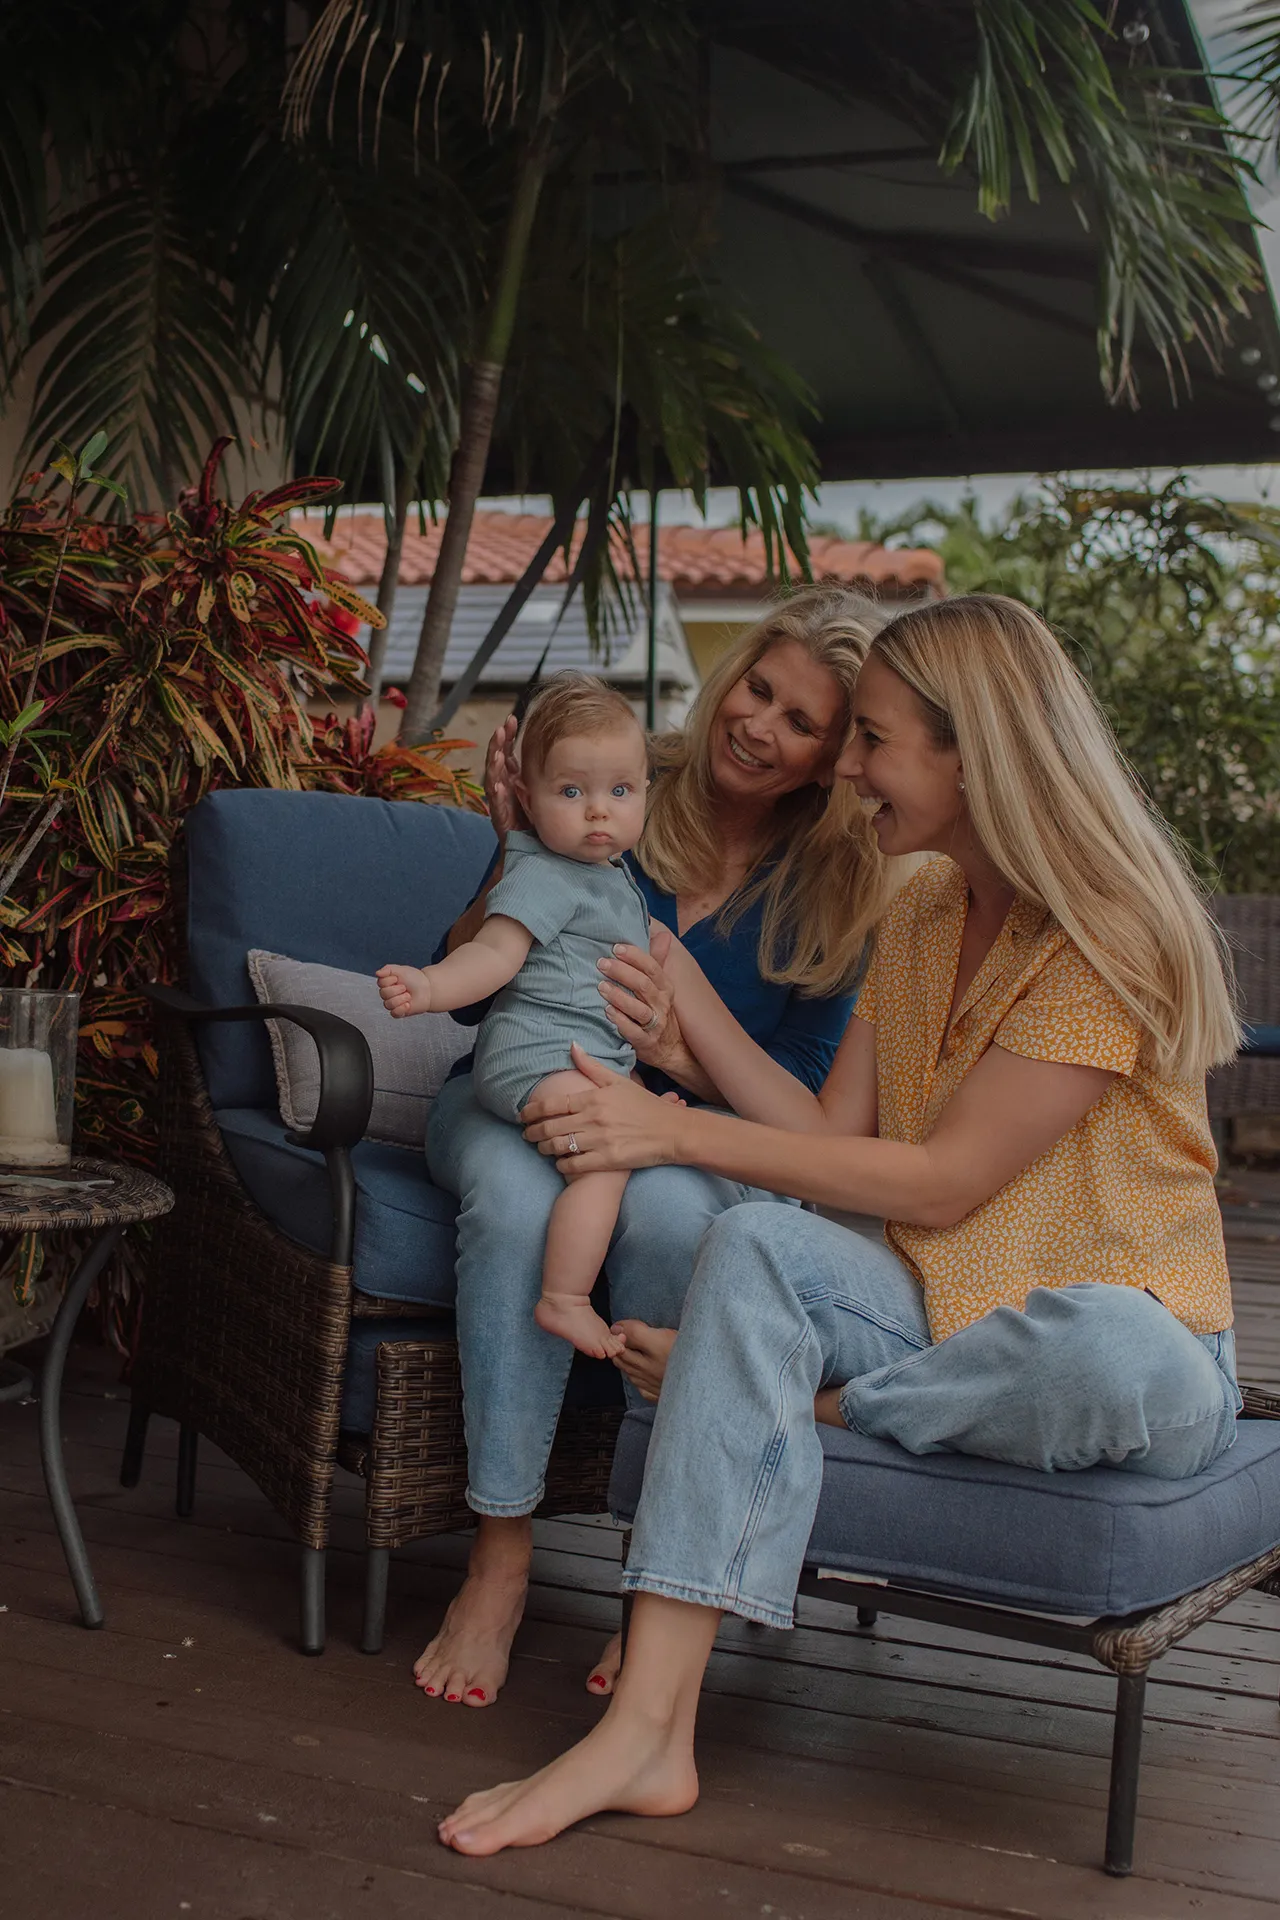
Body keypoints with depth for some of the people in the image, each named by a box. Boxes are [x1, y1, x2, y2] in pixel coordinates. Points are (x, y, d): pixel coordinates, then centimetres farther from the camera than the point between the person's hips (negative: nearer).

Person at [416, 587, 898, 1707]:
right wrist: (518, 859, -20)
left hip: (700, 1136, 0)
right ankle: (501, 1553, -25)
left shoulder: (848, 890, -5)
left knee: (672, 1205, -37)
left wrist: (682, 1054, -26)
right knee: (520, 1193, -36)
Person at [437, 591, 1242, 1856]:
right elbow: (833, 1143, 4)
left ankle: (811, 1402, -13)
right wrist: (683, 992, 6)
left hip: (1132, 1341, -6)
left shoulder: (1110, 937, -16)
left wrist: (677, 1134, -18)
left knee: (1111, 1350, -41)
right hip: (943, 1315, 6)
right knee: (755, 1245, -22)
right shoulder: (920, 918, 9)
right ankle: (647, 1732, -31)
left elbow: (935, 1184, -19)